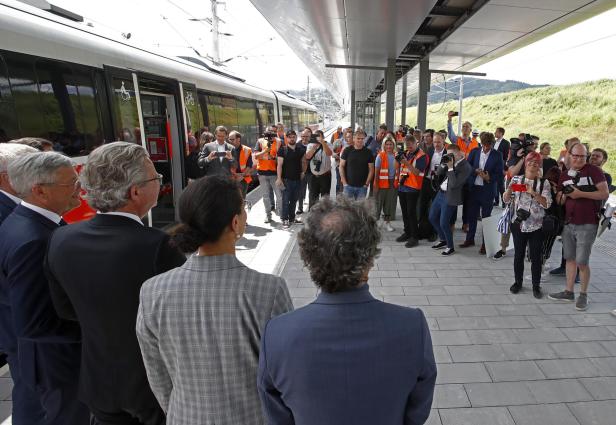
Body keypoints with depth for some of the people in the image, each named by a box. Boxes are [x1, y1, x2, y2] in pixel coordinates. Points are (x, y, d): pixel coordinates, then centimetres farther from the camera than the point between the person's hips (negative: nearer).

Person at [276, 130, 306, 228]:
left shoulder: (301, 149, 8)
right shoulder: (283, 150, -4)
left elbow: (303, 162, 21)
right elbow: (279, 165, -8)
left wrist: (303, 172, 10)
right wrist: (279, 178, -14)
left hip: (297, 179, 4)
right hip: (286, 179, -4)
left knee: (294, 200, 13)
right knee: (286, 200, -2)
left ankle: (292, 218, 25)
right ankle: (285, 219, 7)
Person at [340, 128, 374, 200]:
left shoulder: (368, 152, 2)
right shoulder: (347, 150, 1)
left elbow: (371, 169, 3)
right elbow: (341, 166, 2)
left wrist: (366, 184, -4)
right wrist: (344, 182, -4)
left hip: (362, 187, 1)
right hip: (348, 185, 0)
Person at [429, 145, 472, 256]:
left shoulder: (466, 167, -16)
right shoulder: (451, 161, 6)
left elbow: (454, 184, -22)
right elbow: (438, 173, 10)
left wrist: (450, 168, -22)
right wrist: (444, 165, -7)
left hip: (450, 197, -8)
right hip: (441, 193, 8)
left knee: (443, 223, -6)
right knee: (432, 217, 15)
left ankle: (450, 247, 15)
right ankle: (443, 240, 33)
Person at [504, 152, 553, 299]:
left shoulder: (544, 183, -2)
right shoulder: (517, 180, 3)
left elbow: (547, 204, -9)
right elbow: (506, 200, 5)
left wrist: (534, 193, -21)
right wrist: (509, 189, -14)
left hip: (536, 226, -1)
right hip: (519, 224, 1)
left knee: (536, 257, 5)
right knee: (518, 255, 11)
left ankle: (536, 285, 18)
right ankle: (518, 282, 24)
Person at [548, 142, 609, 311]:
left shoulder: (594, 171, -6)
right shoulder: (564, 176, 11)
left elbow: (605, 194, -11)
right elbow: (559, 201, 14)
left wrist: (581, 193, -19)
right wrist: (565, 194, -7)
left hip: (587, 224, -5)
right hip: (568, 223, 6)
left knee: (582, 262, -2)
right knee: (570, 259, 11)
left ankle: (583, 295, 16)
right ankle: (569, 292, 21)